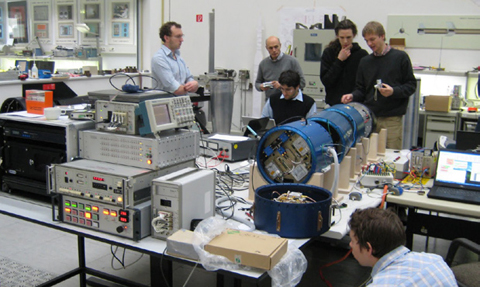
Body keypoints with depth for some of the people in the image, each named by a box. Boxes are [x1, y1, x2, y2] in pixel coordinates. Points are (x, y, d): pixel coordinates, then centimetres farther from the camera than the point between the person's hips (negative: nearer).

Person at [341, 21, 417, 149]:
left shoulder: (400, 57, 2)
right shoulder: (365, 61, 14)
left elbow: (411, 85, 1)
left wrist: (394, 91, -16)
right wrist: (352, 96, -5)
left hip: (392, 120, -3)